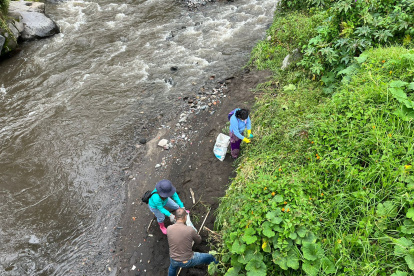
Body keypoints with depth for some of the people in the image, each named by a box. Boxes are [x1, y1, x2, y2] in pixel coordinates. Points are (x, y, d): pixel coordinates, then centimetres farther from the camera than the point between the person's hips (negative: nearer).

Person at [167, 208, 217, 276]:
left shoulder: (169, 229, -14)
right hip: (187, 261, -3)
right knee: (210, 257, 21)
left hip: (174, 261, 3)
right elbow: (199, 241, -3)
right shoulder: (190, 230, -23)